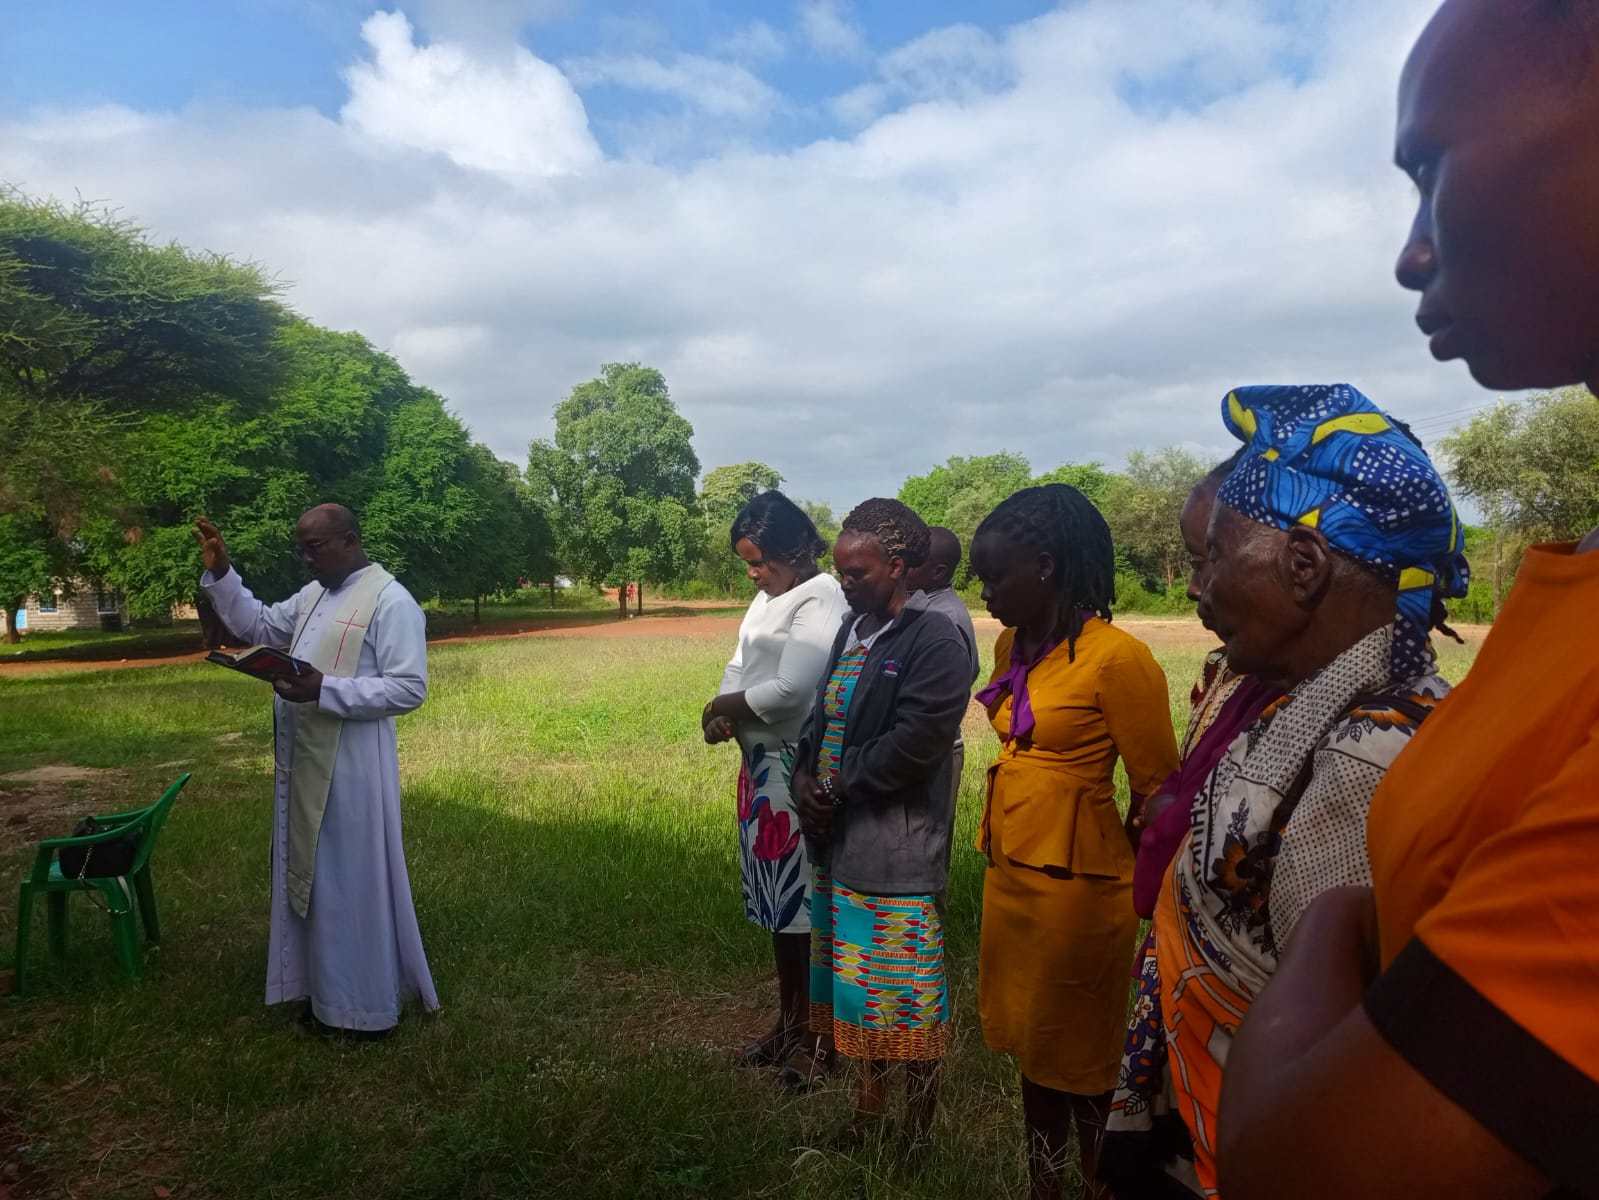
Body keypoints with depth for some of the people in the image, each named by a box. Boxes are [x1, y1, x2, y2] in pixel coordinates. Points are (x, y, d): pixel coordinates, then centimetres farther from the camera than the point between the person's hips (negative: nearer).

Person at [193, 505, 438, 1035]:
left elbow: (409, 689, -20)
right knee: (315, 879, 16)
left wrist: (324, 689, -27)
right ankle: (328, 991, 31)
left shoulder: (391, 602, -15)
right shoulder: (313, 594, 12)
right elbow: (259, 625, 25)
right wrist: (220, 573, 11)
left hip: (349, 769, -9)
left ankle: (364, 1006, 16)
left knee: (353, 882, 2)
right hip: (305, 764, 9)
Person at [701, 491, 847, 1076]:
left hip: (795, 769, -9)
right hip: (762, 763, 9)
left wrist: (722, 706, -9)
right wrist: (724, 711, -8)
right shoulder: (768, 595, 12)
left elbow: (790, 690, -22)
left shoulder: (820, 599, -15)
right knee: (776, 894, 16)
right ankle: (792, 1013, 29)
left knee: (796, 896, 2)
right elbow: (739, 663, 12)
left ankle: (799, 1021, 17)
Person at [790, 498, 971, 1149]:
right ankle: (869, 1102, 37)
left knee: (907, 997, 5)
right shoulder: (852, 628, 11)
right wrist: (804, 775, -2)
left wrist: (836, 788, -14)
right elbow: (822, 714, 16)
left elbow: (915, 743, -22)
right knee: (857, 983, 19)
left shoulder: (934, 642, -15)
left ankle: (918, 1129, 24)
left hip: (897, 849, -8)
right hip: (840, 840, 8)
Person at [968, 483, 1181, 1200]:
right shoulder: (1013, 646, 6)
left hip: (1076, 883, -7)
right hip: (1009, 872, 8)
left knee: (1076, 1059, 10)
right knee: (1031, 1047, 19)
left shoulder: (1117, 658, -18)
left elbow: (1158, 792, -11)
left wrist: (1137, 887, -1)